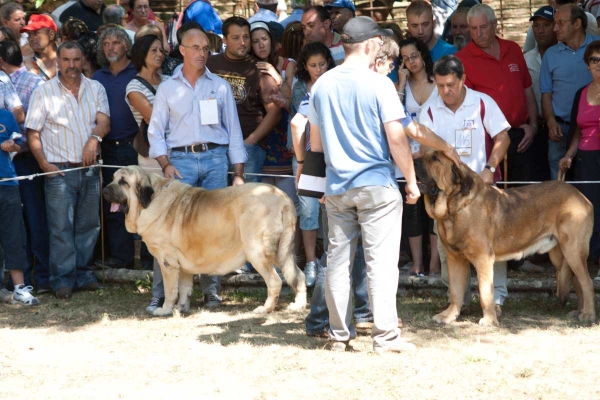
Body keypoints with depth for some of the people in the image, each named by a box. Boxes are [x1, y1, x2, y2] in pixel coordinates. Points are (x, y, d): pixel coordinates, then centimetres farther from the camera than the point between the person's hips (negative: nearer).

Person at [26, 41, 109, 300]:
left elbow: (104, 121, -1)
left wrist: (94, 138, -22)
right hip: (59, 170, -3)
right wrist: (44, 164, -11)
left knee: (88, 225, 9)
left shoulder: (95, 89, 9)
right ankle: (63, 280, 0)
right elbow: (33, 134, -1)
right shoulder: (44, 92, 0)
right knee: (61, 227, -6)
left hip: (89, 169, 3)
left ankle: (83, 274, 19)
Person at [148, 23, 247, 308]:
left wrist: (238, 174, 5)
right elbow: (156, 130, 7)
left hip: (215, 159, 1)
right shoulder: (168, 88, 9)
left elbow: (233, 131, 11)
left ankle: (211, 289, 2)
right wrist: (166, 165, -7)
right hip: (181, 159, -1)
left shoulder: (220, 87, 11)